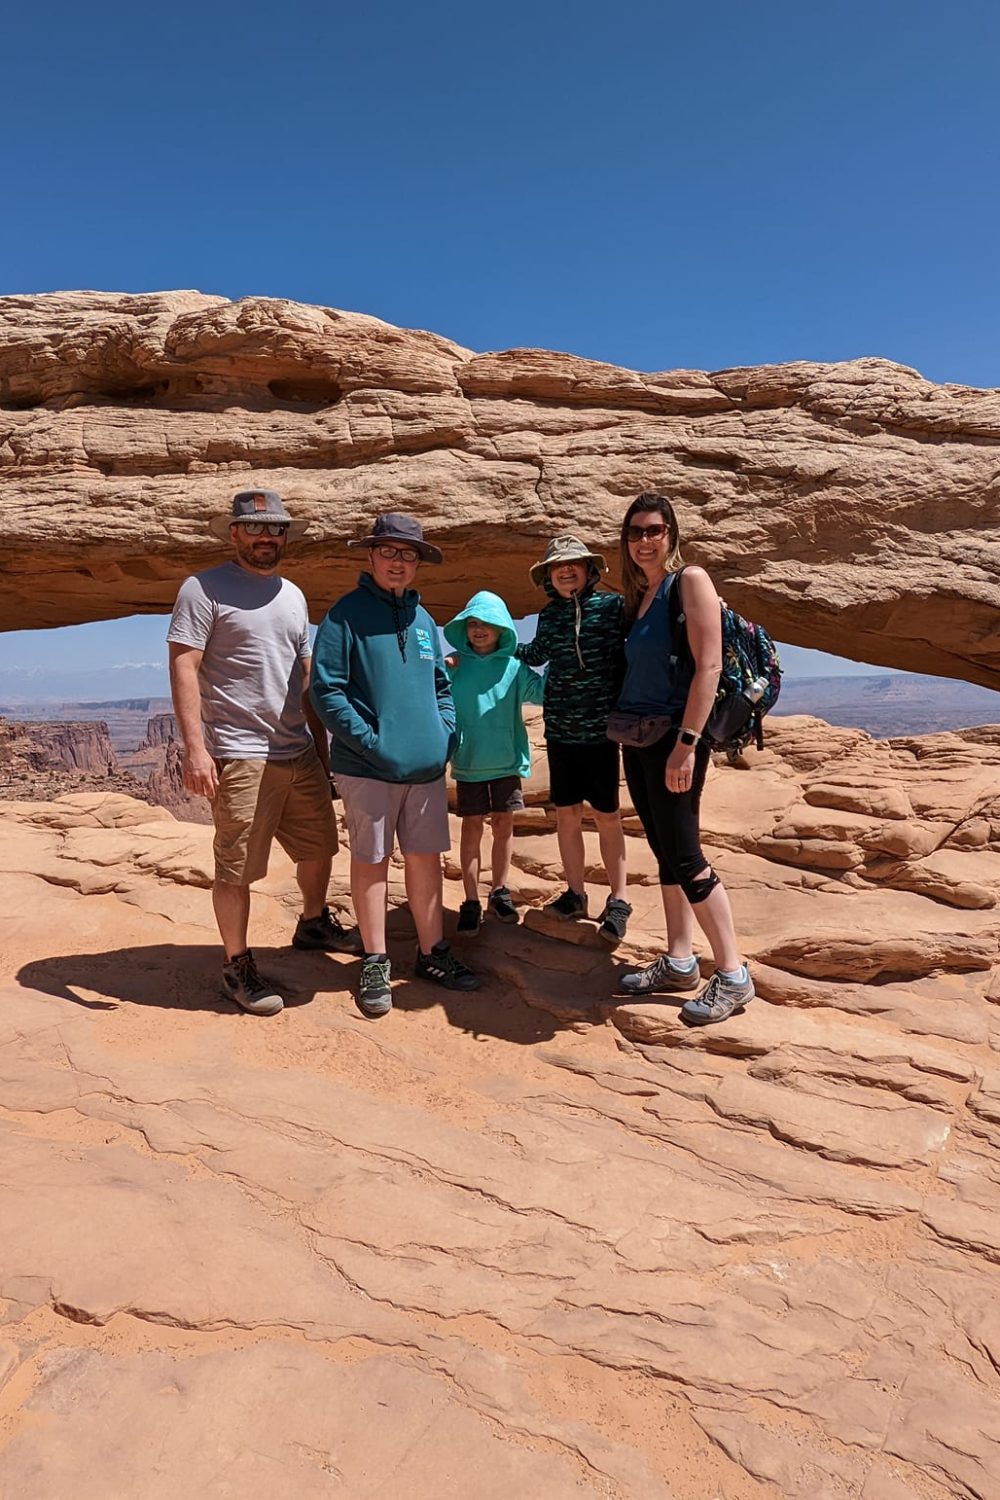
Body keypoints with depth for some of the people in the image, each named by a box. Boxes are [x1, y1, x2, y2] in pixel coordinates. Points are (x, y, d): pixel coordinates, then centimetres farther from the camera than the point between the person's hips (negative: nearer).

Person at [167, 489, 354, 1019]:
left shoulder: (293, 596, 17)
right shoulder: (204, 589, -4)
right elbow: (183, 667, -11)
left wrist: (321, 743, 19)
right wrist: (194, 746, -19)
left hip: (301, 753, 7)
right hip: (240, 756, -7)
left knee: (319, 846, 18)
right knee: (237, 869, -1)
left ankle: (314, 923, 42)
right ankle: (236, 966, 16)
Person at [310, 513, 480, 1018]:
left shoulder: (422, 619, 14)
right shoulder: (347, 613, -5)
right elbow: (326, 690, -10)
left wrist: (445, 736, 5)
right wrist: (371, 743, -16)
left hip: (426, 766, 5)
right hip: (368, 767, -5)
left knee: (425, 858, 12)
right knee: (371, 860, 5)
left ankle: (432, 953, 25)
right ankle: (375, 963, 18)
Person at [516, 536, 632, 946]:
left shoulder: (612, 606, -5)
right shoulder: (549, 616, 8)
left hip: (601, 729, -4)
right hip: (559, 730, 4)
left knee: (607, 817, 4)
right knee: (566, 815, 8)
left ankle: (618, 901, 14)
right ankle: (575, 893, 22)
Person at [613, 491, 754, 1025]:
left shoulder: (690, 581, -7)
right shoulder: (637, 596, 16)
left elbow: (709, 666, -16)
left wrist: (687, 742, -22)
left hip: (673, 736, -8)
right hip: (637, 739, 8)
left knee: (683, 854, -7)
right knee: (665, 852, 12)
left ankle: (732, 976, 3)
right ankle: (679, 963, 21)